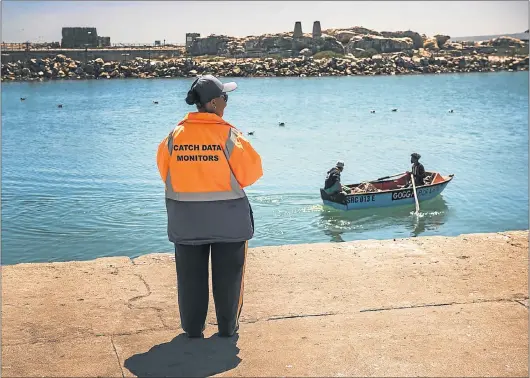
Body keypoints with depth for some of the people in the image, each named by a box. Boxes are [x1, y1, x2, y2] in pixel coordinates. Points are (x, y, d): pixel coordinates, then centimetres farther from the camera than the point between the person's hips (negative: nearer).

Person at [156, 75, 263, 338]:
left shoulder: (175, 135, -5)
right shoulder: (228, 134, -14)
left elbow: (164, 171, 6)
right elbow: (250, 172, -8)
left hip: (186, 218, 3)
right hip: (228, 217, -2)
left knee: (190, 274, 14)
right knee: (228, 274, 12)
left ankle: (193, 328, 22)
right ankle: (228, 327, 20)